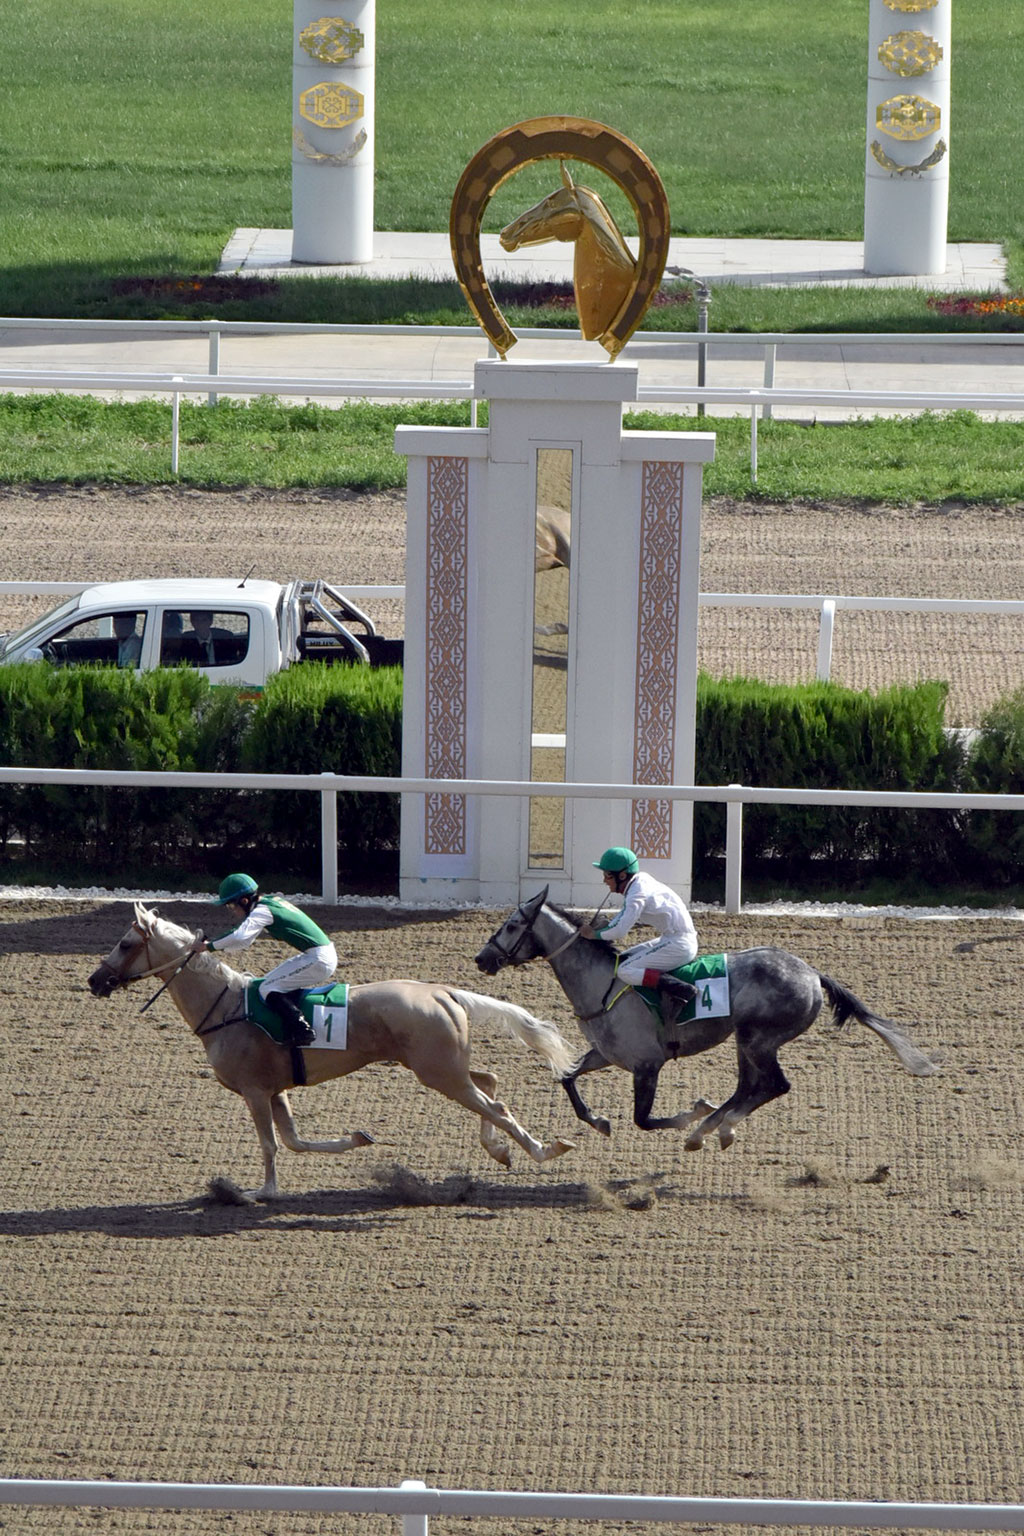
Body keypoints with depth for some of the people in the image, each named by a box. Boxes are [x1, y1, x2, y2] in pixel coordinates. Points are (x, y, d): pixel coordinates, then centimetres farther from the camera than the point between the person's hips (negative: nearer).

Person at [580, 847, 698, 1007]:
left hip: (679, 945, -10)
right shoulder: (641, 879, 9)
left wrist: (593, 934, -7)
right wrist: (604, 925, 8)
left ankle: (682, 989, -27)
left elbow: (619, 931, -22)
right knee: (622, 959, 17)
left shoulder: (637, 894, -19)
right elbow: (625, 915, 22)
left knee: (625, 971, -16)